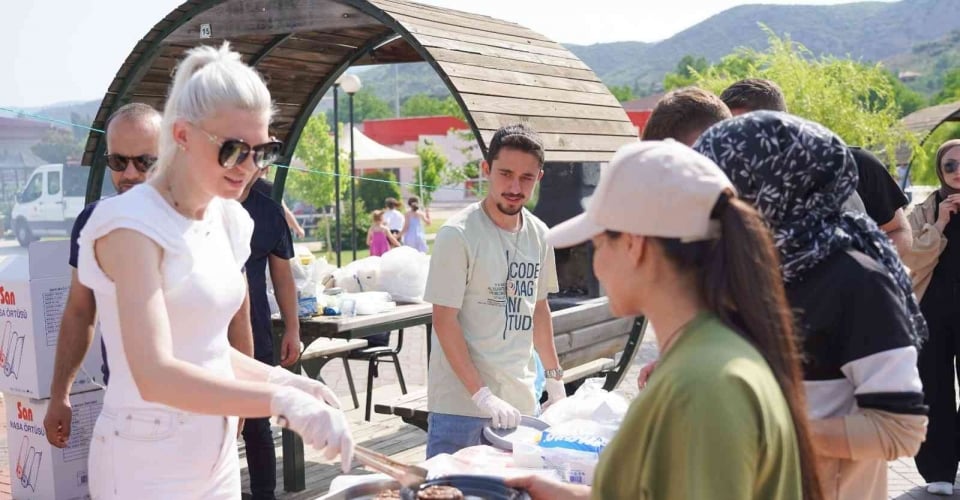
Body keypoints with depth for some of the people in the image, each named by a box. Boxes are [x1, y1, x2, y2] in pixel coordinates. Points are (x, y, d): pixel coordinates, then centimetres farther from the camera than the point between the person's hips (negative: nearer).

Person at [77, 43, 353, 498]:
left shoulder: (227, 220, 6)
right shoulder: (133, 225, -17)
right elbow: (154, 375, -29)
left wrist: (280, 379, -2)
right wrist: (281, 400, -35)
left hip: (216, 451, 7)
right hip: (148, 460, -7)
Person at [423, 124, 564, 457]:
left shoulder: (538, 234, 7)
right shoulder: (458, 235, -12)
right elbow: (444, 321, -14)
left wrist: (555, 377, 18)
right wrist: (482, 396, -19)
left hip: (521, 402, 6)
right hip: (461, 405, -6)